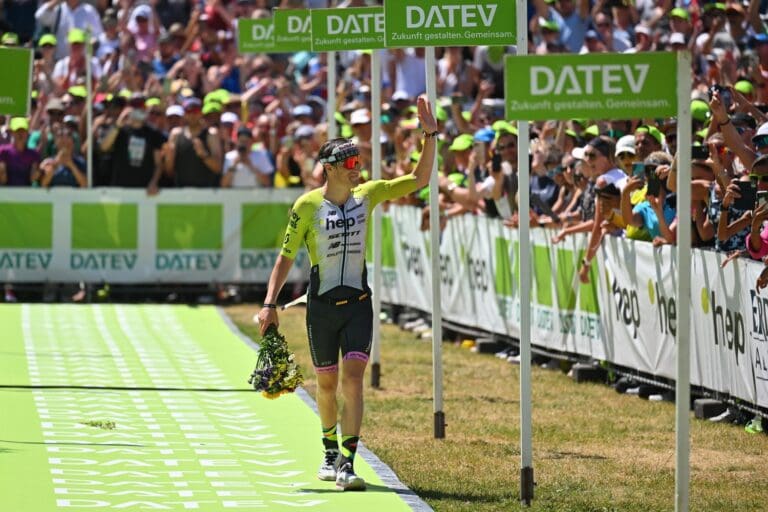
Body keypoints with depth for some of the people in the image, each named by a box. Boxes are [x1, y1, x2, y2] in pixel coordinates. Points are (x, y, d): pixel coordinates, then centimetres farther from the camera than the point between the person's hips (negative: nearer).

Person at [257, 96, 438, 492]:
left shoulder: (366, 194, 2)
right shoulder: (306, 206, -7)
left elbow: (419, 180, 3)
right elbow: (286, 257, -2)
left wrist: (430, 136, -7)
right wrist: (270, 303, -8)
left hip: (358, 303, 1)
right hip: (321, 306, -1)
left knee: (353, 378, -13)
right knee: (327, 383, 10)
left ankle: (347, 463, -16)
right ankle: (330, 454, 32)